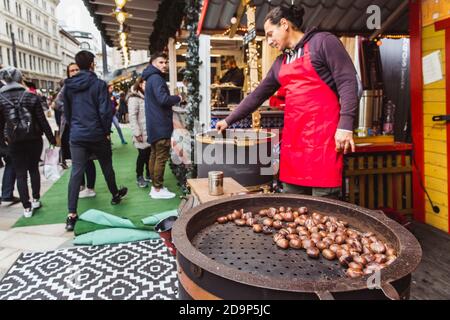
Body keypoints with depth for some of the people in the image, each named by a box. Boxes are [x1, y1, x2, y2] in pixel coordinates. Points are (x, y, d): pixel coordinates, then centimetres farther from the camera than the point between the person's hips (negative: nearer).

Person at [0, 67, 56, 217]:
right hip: (34, 139, 0)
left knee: (20, 173, 6)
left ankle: (27, 207, 7)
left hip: (14, 142, 0)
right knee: (34, 168, 17)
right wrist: (51, 138, 0)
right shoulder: (31, 96, -5)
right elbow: (42, 120, -6)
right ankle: (36, 199, 24)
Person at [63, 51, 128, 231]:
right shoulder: (99, 84, -9)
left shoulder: (68, 85, 6)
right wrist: (107, 131, -2)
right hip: (97, 134, -3)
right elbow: (105, 111, -14)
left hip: (76, 135, 3)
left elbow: (66, 111, 13)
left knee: (76, 172, 0)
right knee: (106, 166, 17)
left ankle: (72, 215, -3)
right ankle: (115, 195, 38)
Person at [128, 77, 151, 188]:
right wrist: (137, 133, -18)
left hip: (151, 132, 6)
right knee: (143, 155, -1)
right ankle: (139, 177, 13)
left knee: (150, 154, 9)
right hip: (142, 133, -6)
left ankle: (149, 175, 23)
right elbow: (132, 117, -14)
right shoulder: (134, 98, -8)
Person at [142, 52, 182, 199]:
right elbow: (163, 99, -26)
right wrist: (178, 98, -8)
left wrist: (173, 100, 9)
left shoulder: (152, 78, 20)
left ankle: (155, 186, 19)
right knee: (162, 157, -7)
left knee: (155, 155, 12)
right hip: (161, 124, -11)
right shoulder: (156, 78, -14)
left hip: (154, 124, 11)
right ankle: (158, 189, -2)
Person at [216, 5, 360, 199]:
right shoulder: (280, 63, 21)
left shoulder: (322, 42, 1)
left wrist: (345, 125, -17)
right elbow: (258, 95, 24)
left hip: (323, 133, -6)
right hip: (292, 136, 7)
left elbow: (347, 82, -7)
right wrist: (229, 120, 24)